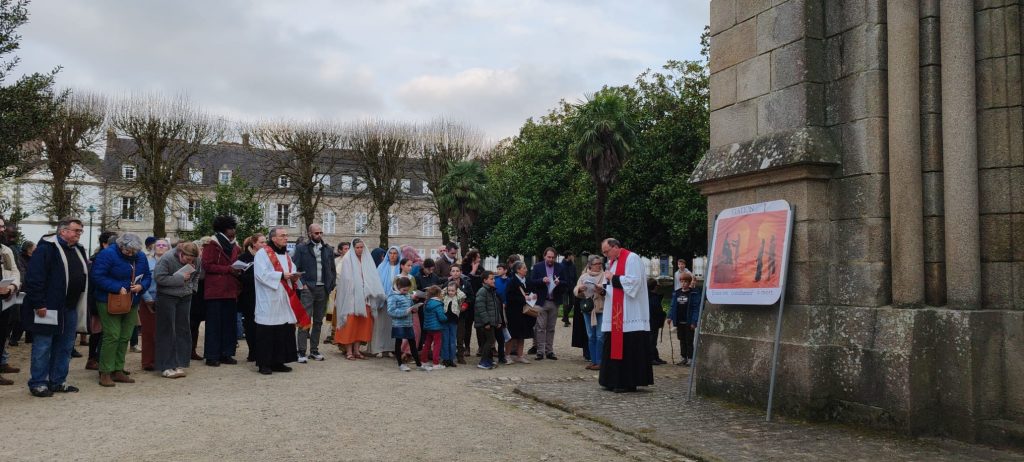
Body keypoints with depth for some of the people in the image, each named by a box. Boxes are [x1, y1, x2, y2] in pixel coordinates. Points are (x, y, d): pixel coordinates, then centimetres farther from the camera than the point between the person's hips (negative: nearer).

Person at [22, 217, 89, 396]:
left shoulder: (78, 250, 15)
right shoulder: (46, 248, -10)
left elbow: (84, 277, 20)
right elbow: (34, 277, -16)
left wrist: (81, 305, 13)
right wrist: (39, 304, -20)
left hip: (71, 308, 8)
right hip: (49, 308, -8)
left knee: (65, 346, 13)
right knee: (43, 346, 0)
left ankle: (58, 381, 22)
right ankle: (38, 383, 9)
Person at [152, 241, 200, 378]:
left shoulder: (196, 261, -3)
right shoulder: (167, 259, -20)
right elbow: (159, 277, -23)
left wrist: (193, 288, 4)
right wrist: (180, 278, -24)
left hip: (185, 298, 5)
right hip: (167, 298, -5)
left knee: (183, 330, 6)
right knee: (167, 331, -2)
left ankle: (180, 364, 13)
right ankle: (166, 367, 2)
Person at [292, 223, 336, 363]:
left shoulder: (328, 250, 13)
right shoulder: (301, 248, 2)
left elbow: (333, 269, 15)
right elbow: (296, 268, -2)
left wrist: (331, 285, 4)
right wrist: (302, 284, -10)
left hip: (323, 289, 4)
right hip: (308, 289, -4)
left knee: (318, 321, 9)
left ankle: (314, 350, 17)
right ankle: (301, 352, -6)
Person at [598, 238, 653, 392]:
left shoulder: (632, 258, -8)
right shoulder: (612, 261, 18)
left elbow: (635, 281, -18)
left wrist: (613, 278, -12)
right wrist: (603, 288, 1)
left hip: (629, 314, -8)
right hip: (615, 313, 9)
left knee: (628, 348, -7)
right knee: (613, 346, 7)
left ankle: (628, 382, -2)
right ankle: (614, 381, 12)